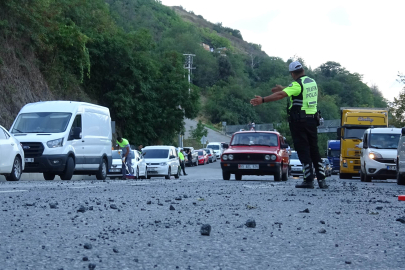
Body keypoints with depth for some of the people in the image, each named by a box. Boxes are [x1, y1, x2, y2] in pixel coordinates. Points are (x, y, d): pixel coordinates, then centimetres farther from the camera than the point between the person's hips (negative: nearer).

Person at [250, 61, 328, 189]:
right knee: (314, 150, 11)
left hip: (299, 121, -7)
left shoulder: (297, 84, -13)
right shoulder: (312, 82, 12)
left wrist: (262, 100, -27)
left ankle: (309, 180, -5)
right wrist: (283, 88, 36)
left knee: (303, 151, -3)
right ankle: (321, 179, 7)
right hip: (312, 119, 7)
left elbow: (281, 95, -25)